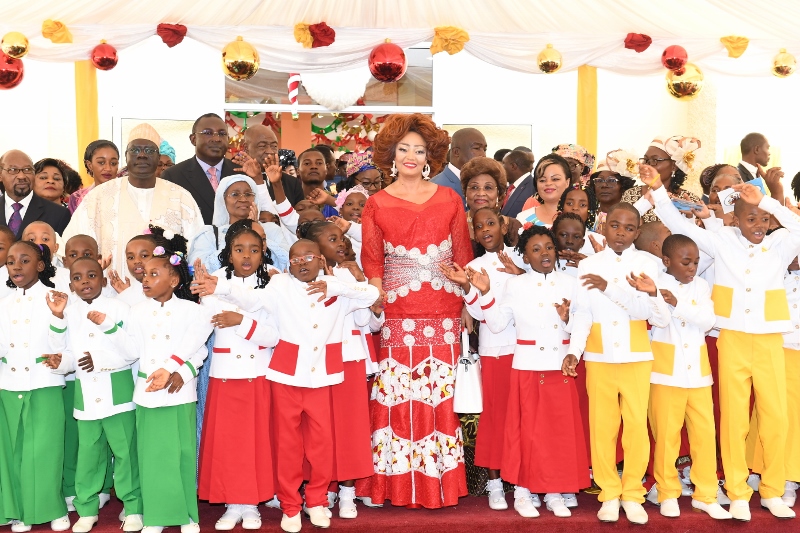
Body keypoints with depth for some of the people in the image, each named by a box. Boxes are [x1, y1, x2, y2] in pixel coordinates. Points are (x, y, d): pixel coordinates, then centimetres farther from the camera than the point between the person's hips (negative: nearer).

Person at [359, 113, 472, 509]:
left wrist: (468, 303, 4)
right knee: (397, 399, 1)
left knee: (440, 396, 5)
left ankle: (440, 482, 18)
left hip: (443, 315, 1)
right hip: (396, 315, -1)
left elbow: (463, 256, 9)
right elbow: (371, 263, 3)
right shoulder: (376, 204, 5)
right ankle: (398, 485, 14)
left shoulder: (449, 199, 9)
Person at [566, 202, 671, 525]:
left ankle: (632, 494, 18)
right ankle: (609, 494, 17)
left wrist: (610, 288, -22)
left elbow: (656, 315, -11)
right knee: (602, 426, 4)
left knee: (637, 425, 3)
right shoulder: (587, 265, 4)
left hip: (636, 357, 0)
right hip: (599, 358, 0)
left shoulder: (646, 266, 2)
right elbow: (582, 314, -1)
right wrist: (574, 351, -15)